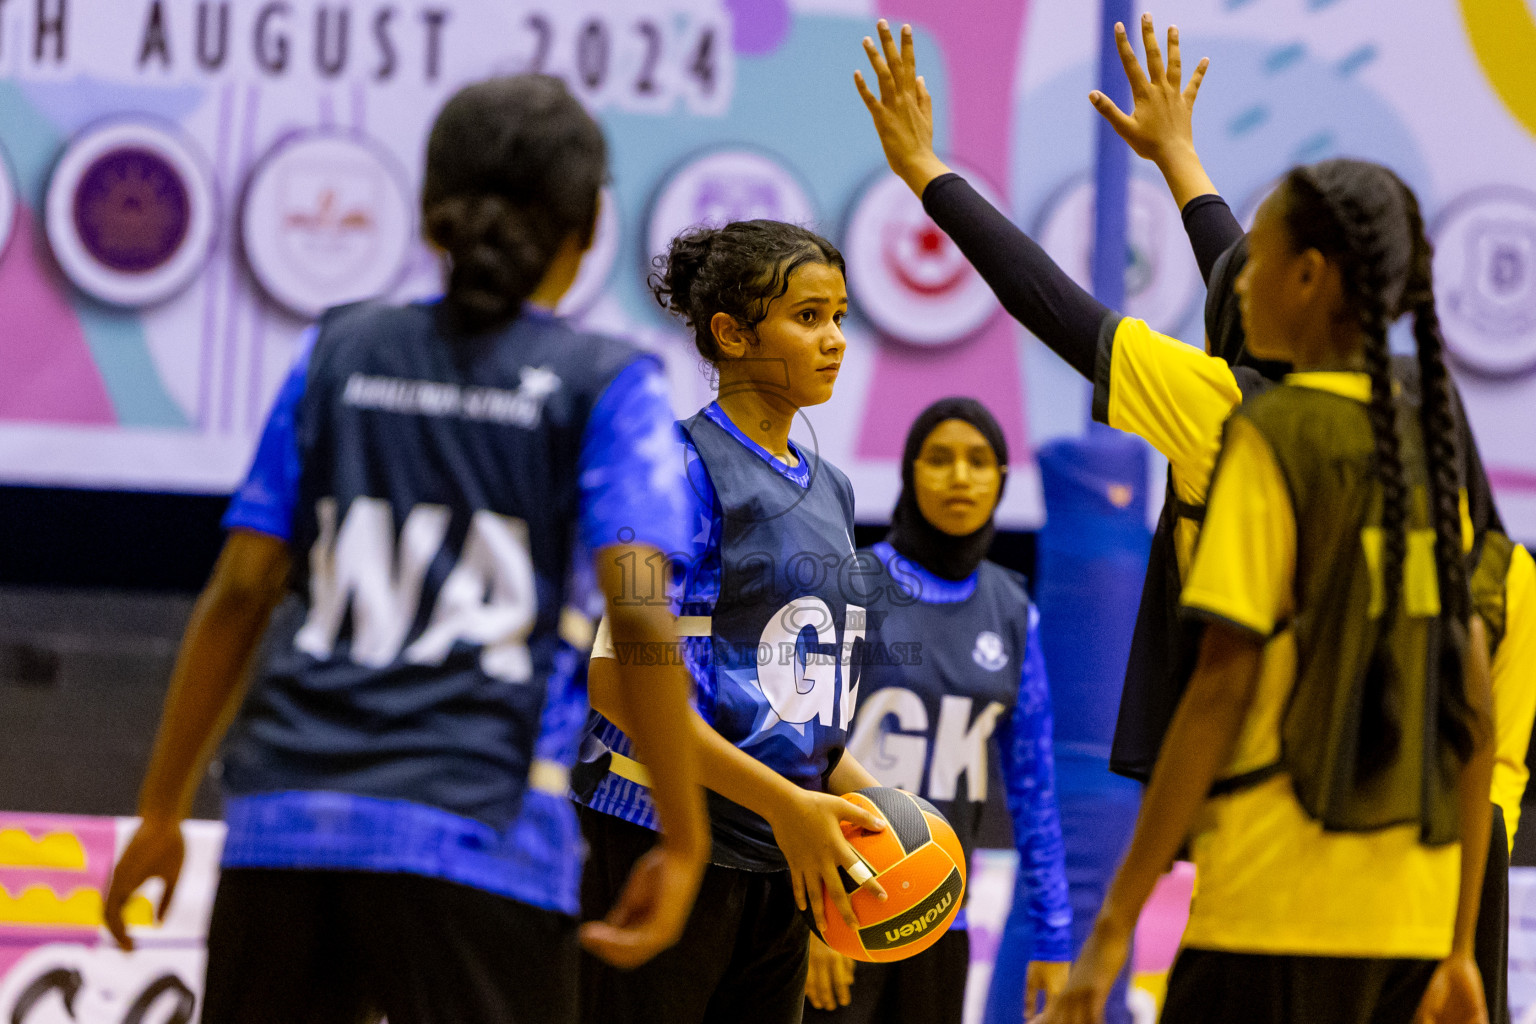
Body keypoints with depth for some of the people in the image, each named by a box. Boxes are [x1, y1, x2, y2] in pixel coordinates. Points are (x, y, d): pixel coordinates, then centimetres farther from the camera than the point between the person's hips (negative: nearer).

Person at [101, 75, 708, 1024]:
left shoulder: (339, 353, 12)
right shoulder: (605, 384, 2)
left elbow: (239, 593, 9)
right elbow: (639, 618, -10)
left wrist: (163, 811, 14)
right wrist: (684, 842, -6)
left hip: (285, 815, 4)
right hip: (473, 834, -4)